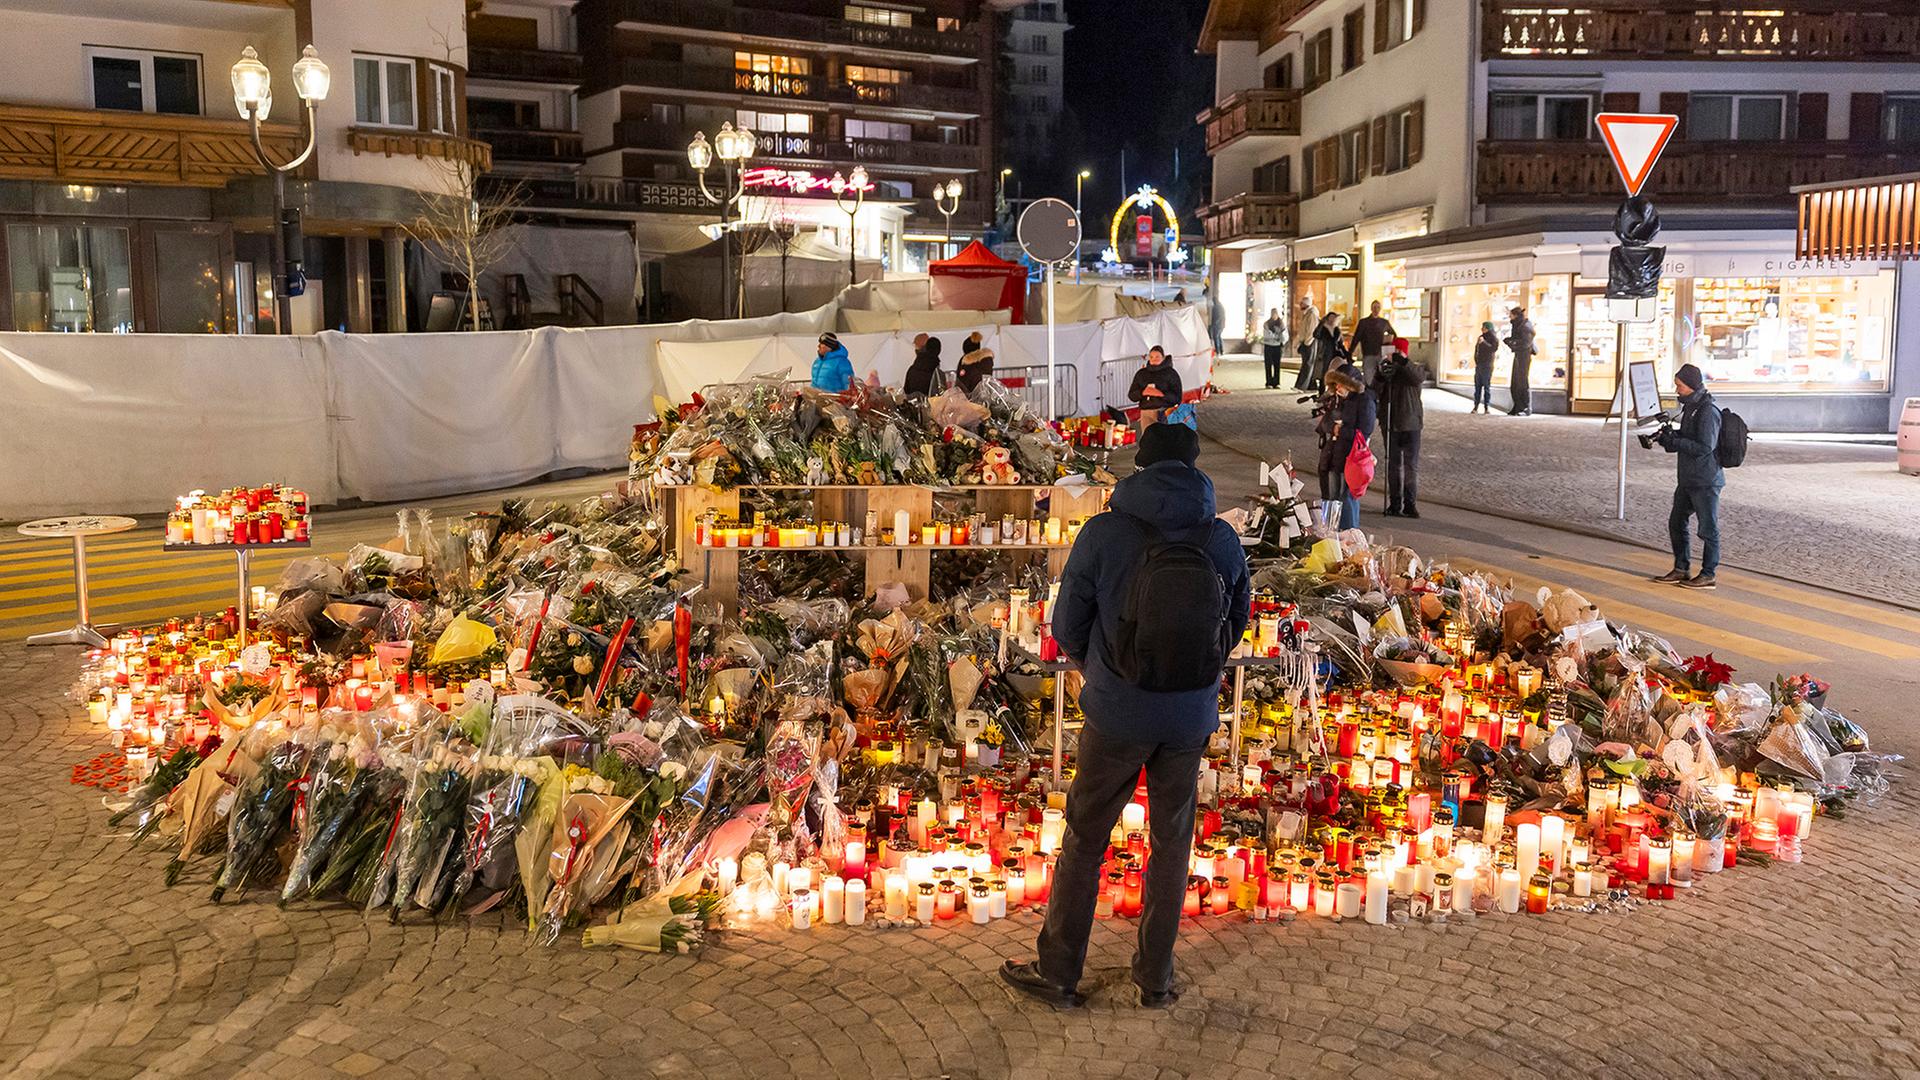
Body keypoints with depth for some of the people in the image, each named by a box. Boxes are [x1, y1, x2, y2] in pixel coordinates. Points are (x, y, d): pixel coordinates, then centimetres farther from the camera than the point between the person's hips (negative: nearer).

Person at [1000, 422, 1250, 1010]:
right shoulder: (1221, 539, -5)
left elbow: (1067, 629, -5)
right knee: (1171, 843, 17)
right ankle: (1156, 977, 27)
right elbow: (1237, 621, 8)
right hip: (1192, 717, 2)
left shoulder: (1103, 533, -13)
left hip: (1117, 714, -2)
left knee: (1084, 841, 12)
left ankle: (1058, 972, 22)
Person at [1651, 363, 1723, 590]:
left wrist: (1674, 441, -21)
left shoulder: (1708, 411, -18)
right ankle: (1680, 569, 24)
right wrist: (1670, 436, 3)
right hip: (1688, 479, 10)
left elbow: (1704, 447, -23)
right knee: (1676, 522, 14)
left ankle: (1708, 575, 9)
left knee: (1708, 528, 1)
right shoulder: (1690, 407, 12)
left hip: (1705, 481, -10)